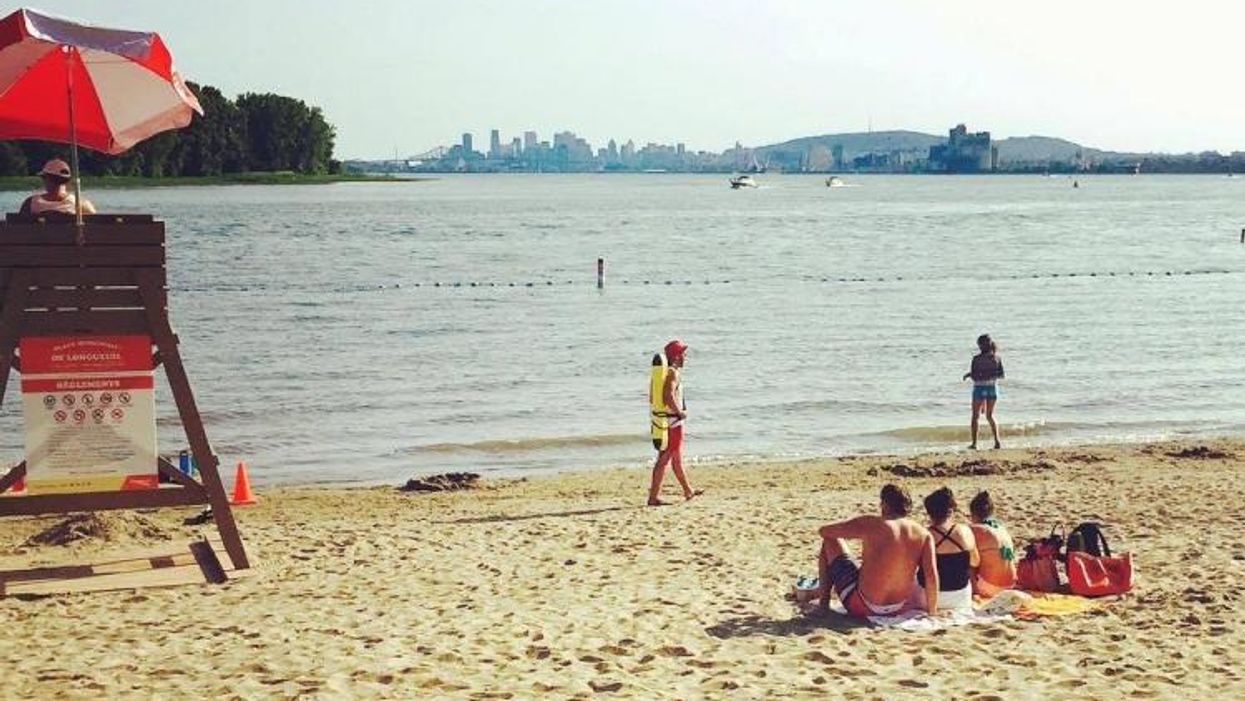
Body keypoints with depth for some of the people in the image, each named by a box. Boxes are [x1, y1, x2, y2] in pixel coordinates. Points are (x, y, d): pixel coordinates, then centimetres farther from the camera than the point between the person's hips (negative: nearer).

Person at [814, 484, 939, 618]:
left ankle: (823, 602, 17)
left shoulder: (871, 524, -14)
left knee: (830, 542, 12)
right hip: (897, 611, 4)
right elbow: (932, 576, -13)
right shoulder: (923, 534, -6)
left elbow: (823, 531, -4)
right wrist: (932, 612, -1)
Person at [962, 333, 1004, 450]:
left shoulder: (977, 359, -15)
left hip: (980, 388, -4)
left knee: (975, 416, 11)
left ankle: (974, 443, 9)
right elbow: (1001, 375, 3)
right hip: (992, 388, 4)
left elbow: (974, 376, -14)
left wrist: (968, 374, 6)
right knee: (990, 415, 17)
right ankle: (997, 441, 6)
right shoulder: (996, 358, -2)